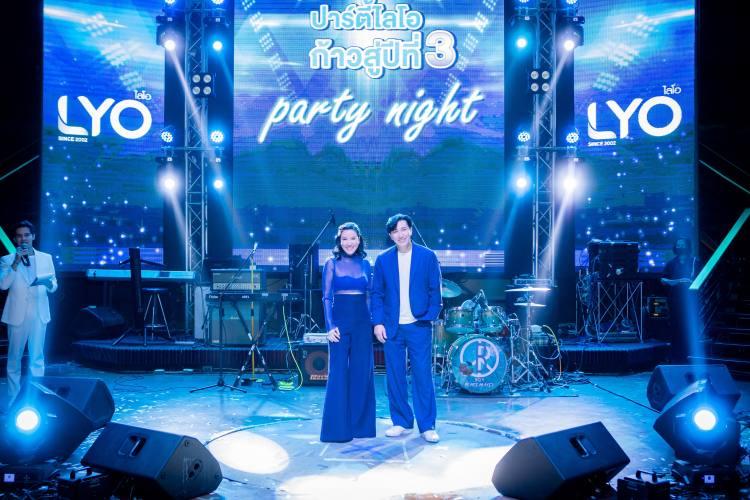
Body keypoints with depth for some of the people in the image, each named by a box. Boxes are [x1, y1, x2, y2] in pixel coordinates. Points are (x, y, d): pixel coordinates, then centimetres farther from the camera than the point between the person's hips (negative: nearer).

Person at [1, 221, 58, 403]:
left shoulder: (46, 258, 10)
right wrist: (16, 263, -18)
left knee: (37, 358, 2)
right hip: (17, 315, -1)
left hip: (39, 314, 1)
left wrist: (49, 283, -14)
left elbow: (54, 287, 9)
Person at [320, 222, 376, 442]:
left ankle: (360, 425, 16)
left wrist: (372, 323, 6)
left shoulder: (365, 264, 10)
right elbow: (327, 297, -2)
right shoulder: (332, 263, 1)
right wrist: (330, 326, -11)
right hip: (340, 319, -3)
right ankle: (337, 427, 5)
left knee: (362, 372, 6)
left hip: (362, 322, 3)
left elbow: (369, 297, 12)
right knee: (338, 372, -2)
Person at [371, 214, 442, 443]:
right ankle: (401, 422, 19)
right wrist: (378, 322, -2)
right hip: (392, 327, 2)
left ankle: (427, 426, 6)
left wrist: (430, 317, -8)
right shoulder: (383, 259, 6)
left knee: (423, 376, -2)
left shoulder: (428, 256, 2)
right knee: (395, 377, 6)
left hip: (418, 326, -2)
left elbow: (435, 291, 2)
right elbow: (377, 294, 7)